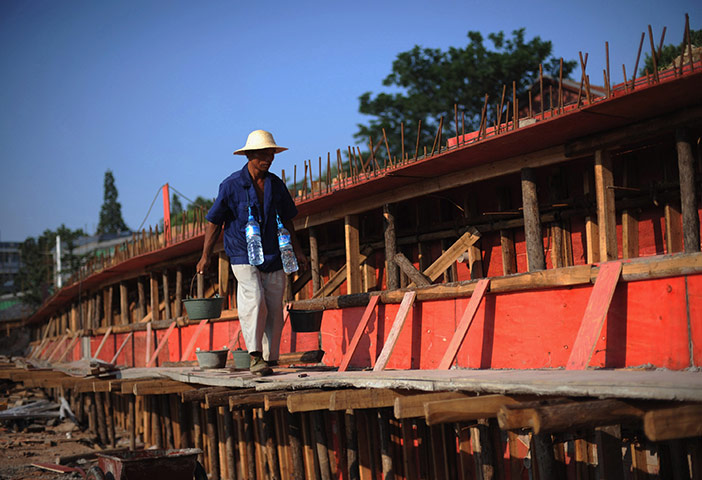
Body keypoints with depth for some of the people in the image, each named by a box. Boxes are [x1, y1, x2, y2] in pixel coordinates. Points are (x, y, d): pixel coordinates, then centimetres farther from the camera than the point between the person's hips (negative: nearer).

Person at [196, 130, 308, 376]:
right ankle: (255, 357, -19)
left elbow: (286, 219, 18)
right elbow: (214, 222, 0)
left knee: (274, 309, 3)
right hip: (244, 256, -4)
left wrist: (297, 250, 18)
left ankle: (269, 360, 13)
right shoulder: (232, 185, -6)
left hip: (274, 257, 4)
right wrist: (205, 256, -1)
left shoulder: (276, 184, 6)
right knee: (254, 301, -22)